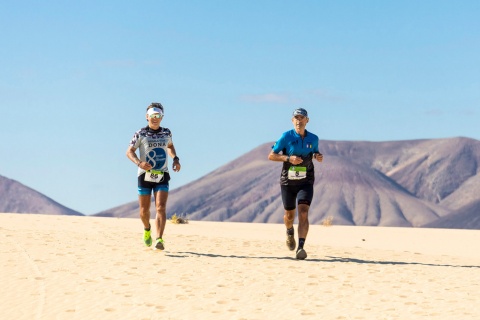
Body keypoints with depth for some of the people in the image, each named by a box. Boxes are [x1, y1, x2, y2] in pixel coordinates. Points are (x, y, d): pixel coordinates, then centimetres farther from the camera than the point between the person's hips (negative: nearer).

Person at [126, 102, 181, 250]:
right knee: (144, 210, 6)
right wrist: (139, 162, -23)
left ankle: (159, 239, -22)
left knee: (161, 207, -15)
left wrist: (175, 159, 9)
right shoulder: (141, 134, -3)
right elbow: (129, 152, -4)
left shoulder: (166, 133, 8)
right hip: (145, 176, -1)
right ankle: (147, 229, 39)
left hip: (162, 177, 1)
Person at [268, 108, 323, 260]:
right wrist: (288, 158, -21)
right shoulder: (286, 137, -8)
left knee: (303, 213, -18)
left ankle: (301, 247, -25)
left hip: (306, 182, 0)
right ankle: (290, 233, 49)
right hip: (288, 181, 0)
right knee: (289, 215, 14)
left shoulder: (313, 138, 1)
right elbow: (271, 156, -6)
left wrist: (318, 157, -4)